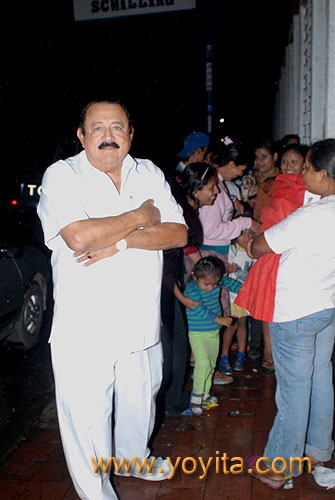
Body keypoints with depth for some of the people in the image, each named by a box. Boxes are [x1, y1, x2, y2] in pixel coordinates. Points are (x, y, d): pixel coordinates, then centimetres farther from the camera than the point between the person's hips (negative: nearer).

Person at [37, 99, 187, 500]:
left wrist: (122, 242, -18)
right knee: (87, 417, 8)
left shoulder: (149, 174, 5)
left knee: (140, 401, 23)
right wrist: (139, 217, -13)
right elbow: (79, 236, -25)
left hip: (141, 322, 5)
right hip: (85, 330, -4)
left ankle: (133, 459, 53)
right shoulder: (62, 175, -8)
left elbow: (178, 233, -4)